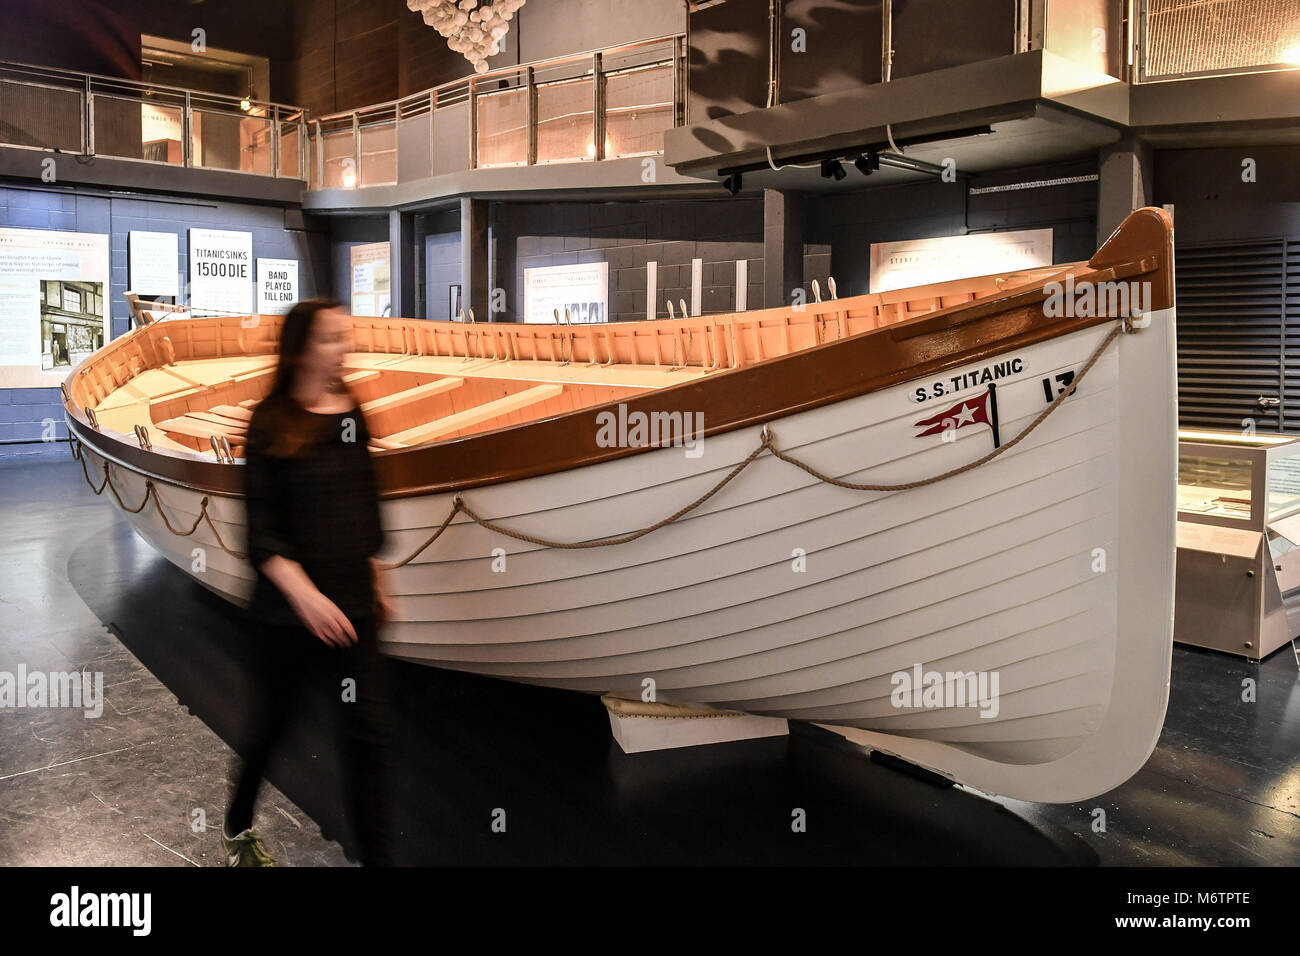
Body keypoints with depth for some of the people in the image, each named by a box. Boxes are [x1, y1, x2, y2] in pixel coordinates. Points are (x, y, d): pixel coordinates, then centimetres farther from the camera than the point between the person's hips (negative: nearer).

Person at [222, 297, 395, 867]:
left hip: (353, 605, 4)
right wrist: (305, 595, -27)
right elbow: (261, 531, -14)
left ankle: (376, 859, 11)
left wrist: (376, 585, 18)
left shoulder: (353, 415, 4)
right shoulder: (271, 425, -10)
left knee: (369, 733, 0)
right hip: (288, 611, -4)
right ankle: (237, 828, 44)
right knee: (273, 720, 16)